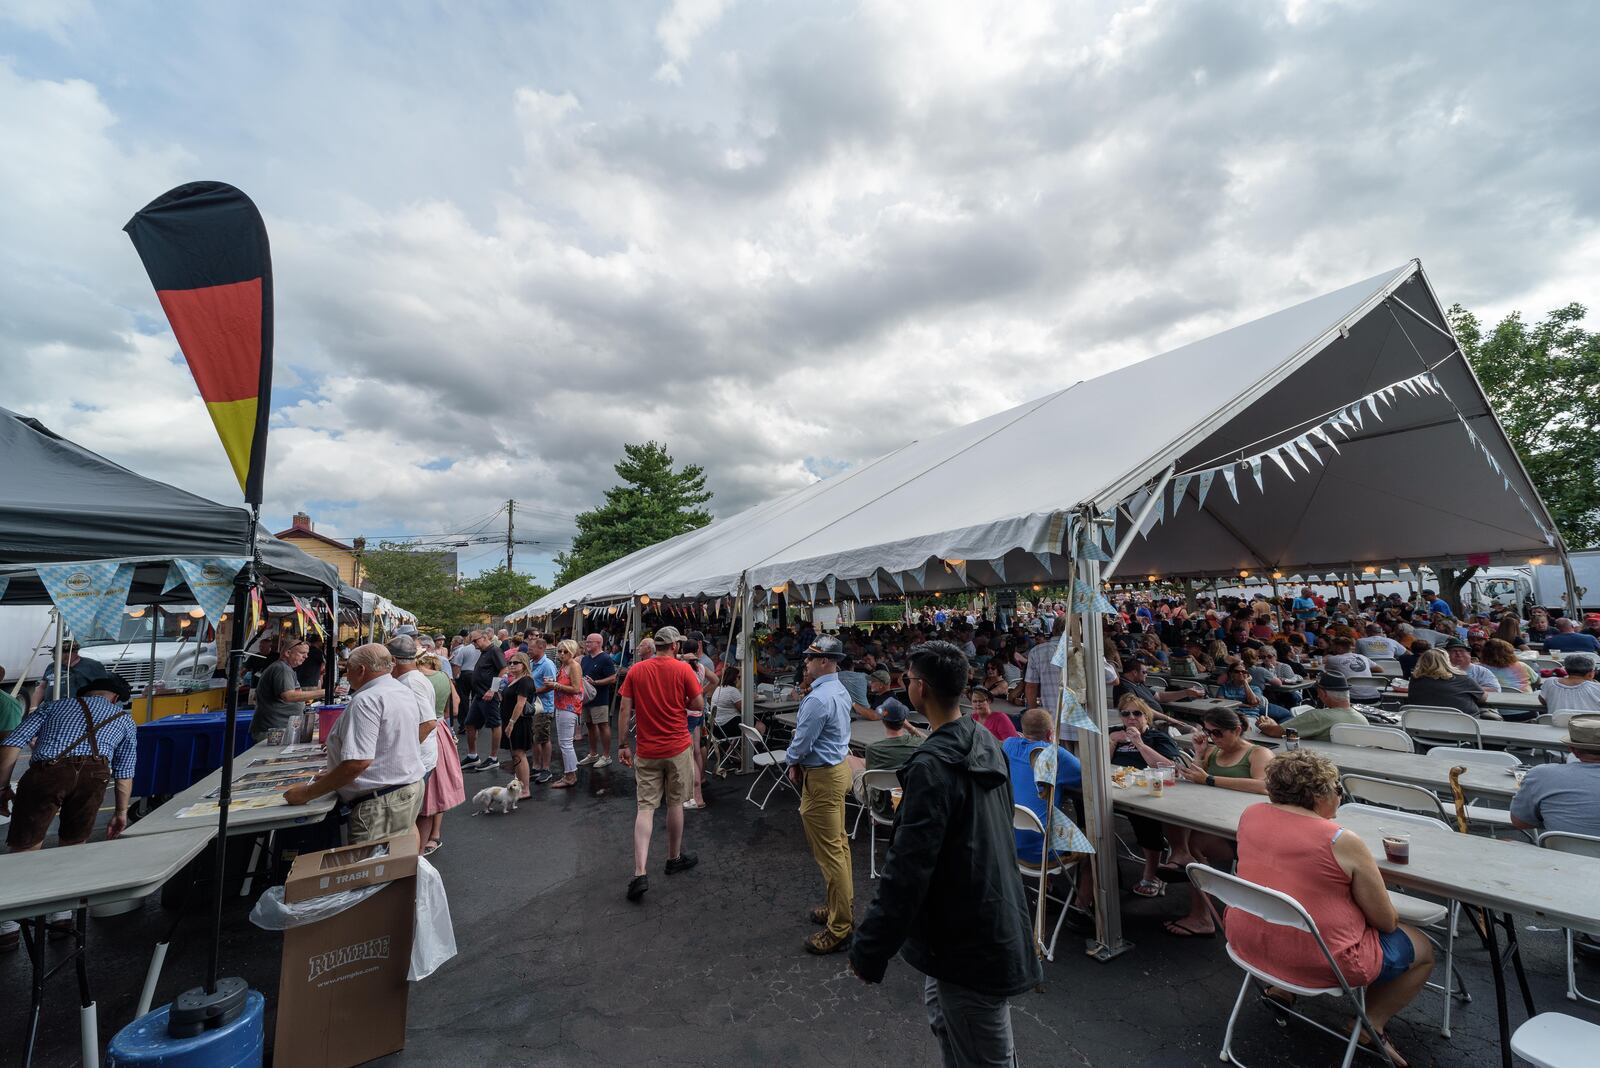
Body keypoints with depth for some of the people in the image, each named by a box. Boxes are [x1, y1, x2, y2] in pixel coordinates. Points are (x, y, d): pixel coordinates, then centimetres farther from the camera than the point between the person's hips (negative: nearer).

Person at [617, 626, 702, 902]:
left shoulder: (635, 670, -1)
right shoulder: (683, 669, -9)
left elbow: (624, 710, -2)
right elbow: (699, 705, -6)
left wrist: (622, 745, 5)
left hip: (647, 751, 2)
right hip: (677, 748, -2)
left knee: (645, 808, 5)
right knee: (675, 803, 14)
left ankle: (640, 874, -3)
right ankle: (674, 858, 30)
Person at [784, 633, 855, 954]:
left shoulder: (817, 699, -27)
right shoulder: (840, 690, 4)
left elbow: (802, 742, -21)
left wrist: (791, 761, 0)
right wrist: (798, 763, 5)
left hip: (821, 778, -10)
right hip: (839, 767, 10)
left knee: (828, 851, 2)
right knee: (839, 842, 21)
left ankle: (839, 928, 14)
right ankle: (843, 907, 37)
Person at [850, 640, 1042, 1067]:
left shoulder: (932, 765, -28)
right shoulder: (985, 741, -1)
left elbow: (908, 868, -27)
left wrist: (869, 951, -17)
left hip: (968, 942, -8)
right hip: (998, 916, 9)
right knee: (943, 1018, 27)